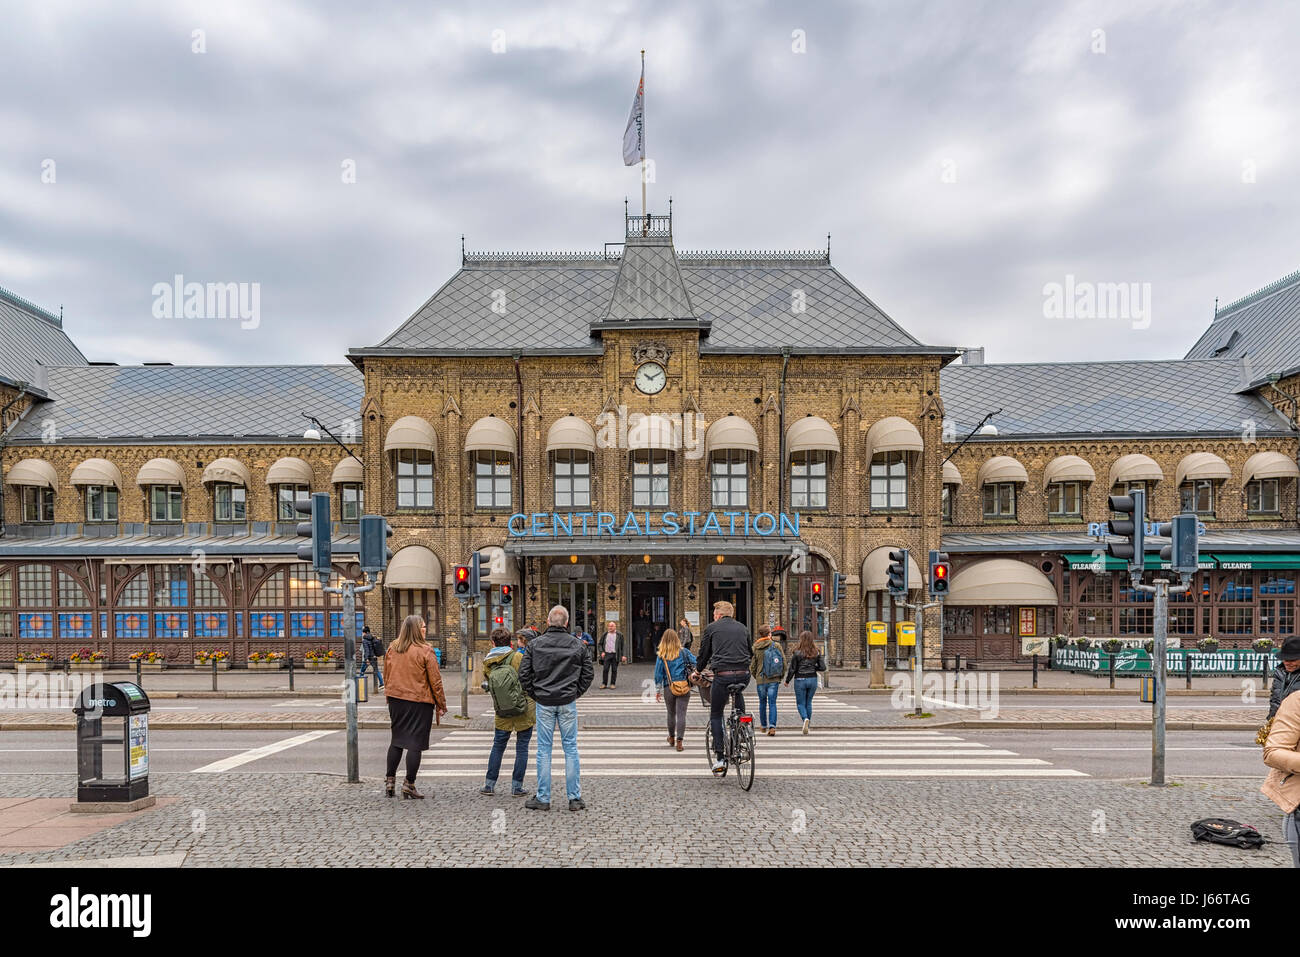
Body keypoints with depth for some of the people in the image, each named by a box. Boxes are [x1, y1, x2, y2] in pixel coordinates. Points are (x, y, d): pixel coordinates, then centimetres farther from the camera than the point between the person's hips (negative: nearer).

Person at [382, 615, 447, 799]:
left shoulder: (392, 648, 4)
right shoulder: (425, 651, -13)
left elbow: (387, 673, 14)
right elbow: (435, 680, -9)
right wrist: (441, 704, 0)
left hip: (396, 700, 6)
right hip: (419, 701, -5)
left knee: (396, 740, 18)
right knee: (415, 743, 2)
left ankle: (389, 780, 20)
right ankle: (409, 784, 4)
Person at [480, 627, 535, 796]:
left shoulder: (487, 663, -1)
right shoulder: (518, 657, -12)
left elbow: (490, 686, 8)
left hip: (502, 712, 3)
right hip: (525, 709, -3)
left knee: (498, 746, 17)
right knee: (522, 747, 7)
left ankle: (489, 784, 20)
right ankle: (517, 786, 10)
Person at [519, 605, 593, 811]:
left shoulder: (535, 644, -2)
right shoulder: (577, 645, 0)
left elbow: (524, 674, -2)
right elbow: (589, 673, 3)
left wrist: (534, 694, 8)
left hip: (544, 703, 0)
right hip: (568, 702, 0)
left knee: (544, 749, 7)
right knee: (571, 748, 7)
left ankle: (543, 798, 12)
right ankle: (575, 798, 9)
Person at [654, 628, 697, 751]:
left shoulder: (661, 656, -2)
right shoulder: (684, 652, -1)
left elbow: (658, 674, 2)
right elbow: (696, 664, -2)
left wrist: (658, 691, 10)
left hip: (668, 689, 1)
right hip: (684, 688, -1)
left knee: (671, 714, 18)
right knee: (681, 714, -1)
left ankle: (671, 738, 35)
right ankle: (679, 741, -8)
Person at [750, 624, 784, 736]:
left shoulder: (755, 648, -2)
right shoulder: (777, 646, -4)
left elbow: (752, 666, 1)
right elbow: (784, 662, -1)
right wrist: (780, 676, 12)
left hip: (761, 680, 1)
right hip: (774, 680, -1)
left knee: (762, 702, 17)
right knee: (772, 703, 2)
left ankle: (764, 726, 27)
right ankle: (772, 726, -13)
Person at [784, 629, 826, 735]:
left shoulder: (797, 653, -11)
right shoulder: (816, 652, -1)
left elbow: (792, 669, -8)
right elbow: (823, 667, -1)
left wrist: (787, 681, 6)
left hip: (800, 680, -3)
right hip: (813, 679, 3)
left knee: (800, 703, 6)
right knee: (809, 702, 17)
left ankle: (805, 719, -20)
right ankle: (807, 725, 18)